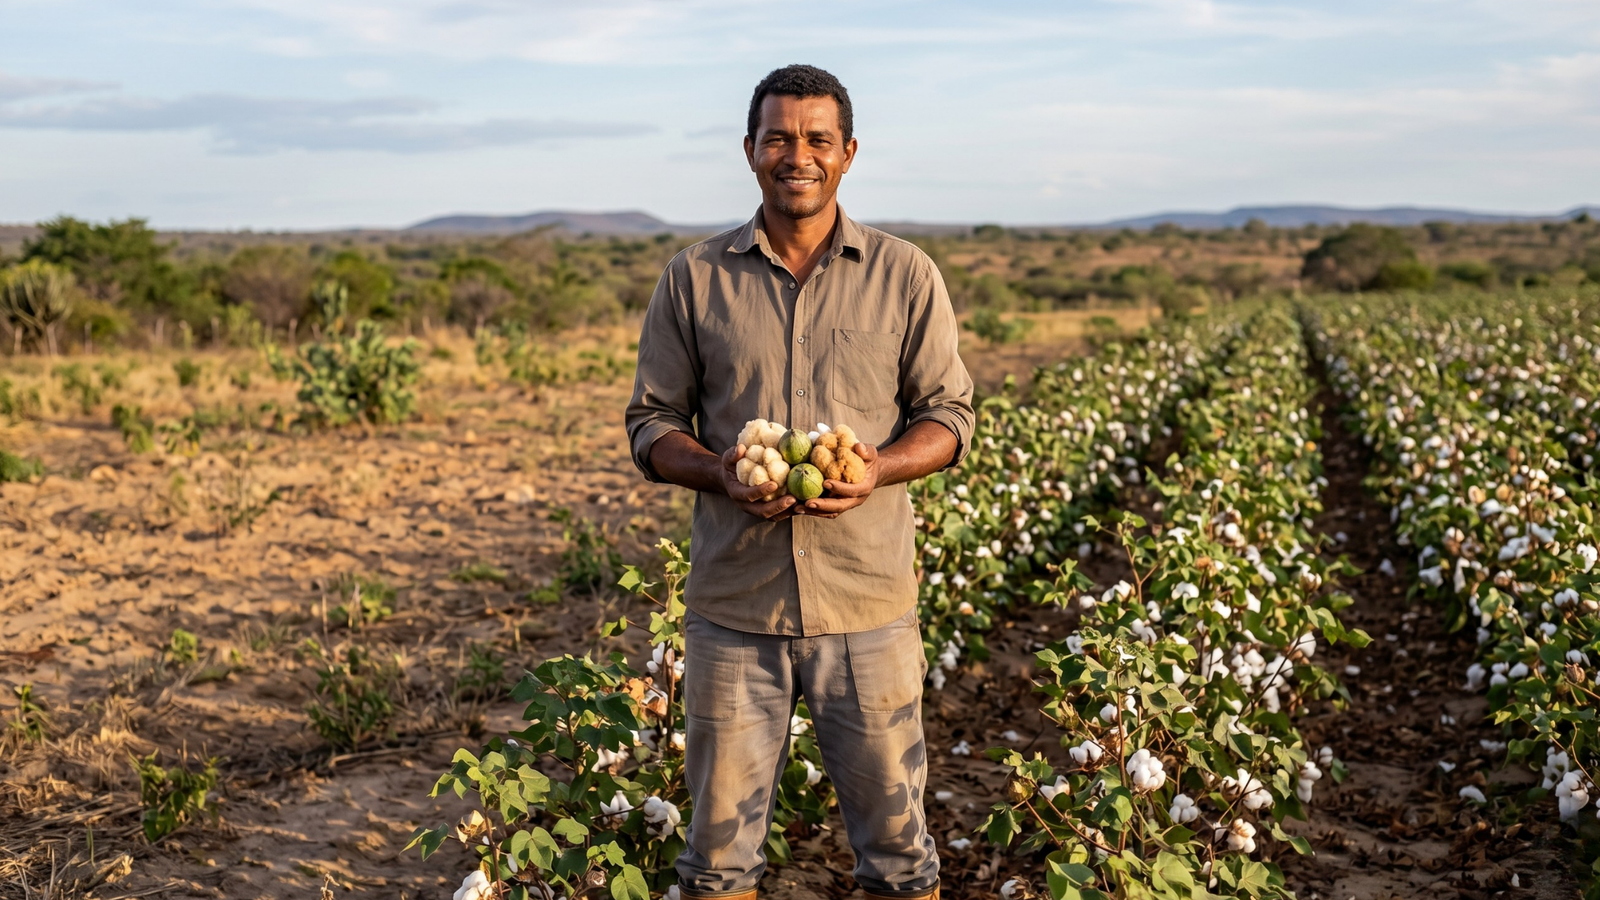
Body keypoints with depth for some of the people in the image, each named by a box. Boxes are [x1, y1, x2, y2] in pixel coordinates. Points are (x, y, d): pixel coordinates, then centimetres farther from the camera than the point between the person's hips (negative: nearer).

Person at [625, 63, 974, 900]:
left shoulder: (905, 275, 3)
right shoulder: (693, 277, 4)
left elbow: (948, 413, 6)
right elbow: (651, 423, 7)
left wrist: (880, 468, -14)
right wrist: (719, 473, -13)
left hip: (867, 601, 0)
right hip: (734, 602, 1)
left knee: (893, 832, 10)